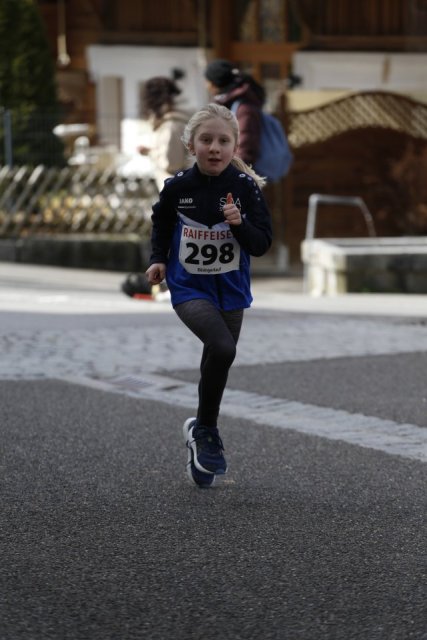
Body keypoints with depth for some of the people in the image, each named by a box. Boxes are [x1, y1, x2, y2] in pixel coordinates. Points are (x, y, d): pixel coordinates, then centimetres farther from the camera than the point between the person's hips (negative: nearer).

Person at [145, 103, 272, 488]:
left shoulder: (246, 188, -11)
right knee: (222, 348, -25)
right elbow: (161, 224, 11)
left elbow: (262, 244, -10)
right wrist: (159, 259, -1)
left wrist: (239, 225, -27)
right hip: (189, 287, -2)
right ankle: (206, 430, -7)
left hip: (231, 290, 2)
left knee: (216, 363, 12)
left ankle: (202, 434, 32)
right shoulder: (177, 187, -10)